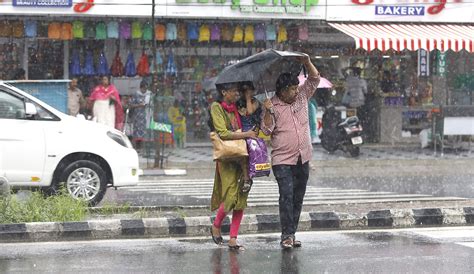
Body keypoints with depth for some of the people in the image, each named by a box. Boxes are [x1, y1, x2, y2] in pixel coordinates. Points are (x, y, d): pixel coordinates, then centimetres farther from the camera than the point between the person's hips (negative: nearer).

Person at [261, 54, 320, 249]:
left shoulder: (302, 96, 7)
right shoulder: (272, 106, -5)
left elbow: (315, 78, 6)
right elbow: (267, 130, -12)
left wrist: (307, 63, -8)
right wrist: (269, 111, -24)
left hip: (303, 159, 5)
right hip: (282, 161, -5)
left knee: (298, 198, 7)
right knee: (286, 195, -15)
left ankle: (292, 234, 14)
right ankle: (287, 235, -13)